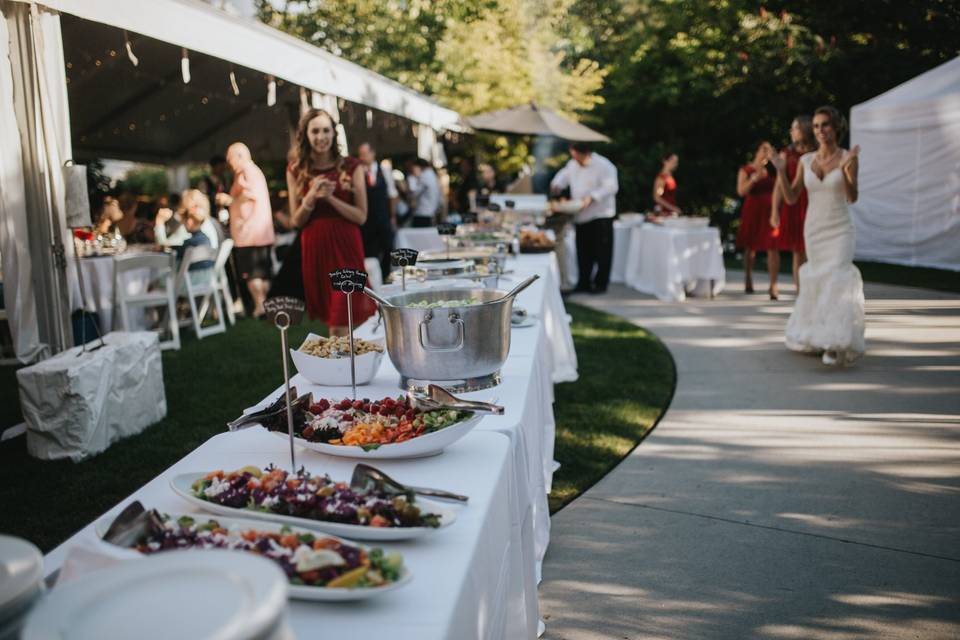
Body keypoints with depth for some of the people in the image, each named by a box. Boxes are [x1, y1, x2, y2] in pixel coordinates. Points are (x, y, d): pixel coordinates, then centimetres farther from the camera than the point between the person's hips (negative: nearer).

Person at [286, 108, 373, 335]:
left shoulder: (351, 167, 1)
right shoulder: (296, 170, 6)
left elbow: (361, 216, -2)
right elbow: (297, 220, 6)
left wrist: (330, 197, -14)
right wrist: (312, 197, -11)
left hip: (345, 247, -2)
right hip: (314, 248, 2)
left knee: (341, 325, -8)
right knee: (329, 319, 10)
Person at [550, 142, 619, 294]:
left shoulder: (603, 166, -13)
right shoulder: (573, 164, 10)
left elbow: (611, 187, -19)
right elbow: (565, 175, 24)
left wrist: (591, 198, -27)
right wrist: (557, 184, 1)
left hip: (600, 214, -7)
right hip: (581, 216, 7)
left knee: (602, 251, -2)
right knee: (583, 251, 11)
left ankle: (600, 283, 7)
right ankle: (584, 282, 21)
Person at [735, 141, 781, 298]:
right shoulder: (746, 170, 3)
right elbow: (741, 191, -8)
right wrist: (755, 177, -19)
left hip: (770, 211, 1)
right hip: (753, 211, -1)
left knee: (773, 248, -11)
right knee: (750, 247, 10)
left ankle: (773, 285, -14)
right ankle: (748, 280, 29)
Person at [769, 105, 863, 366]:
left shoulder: (848, 158, -6)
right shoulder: (806, 160, 4)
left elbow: (852, 198, -16)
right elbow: (791, 198, 3)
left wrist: (846, 170, -30)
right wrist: (780, 170, -8)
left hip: (839, 230, -3)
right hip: (813, 229, 3)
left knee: (837, 280, -17)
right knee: (817, 281, 10)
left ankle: (837, 344, -19)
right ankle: (816, 335, 29)